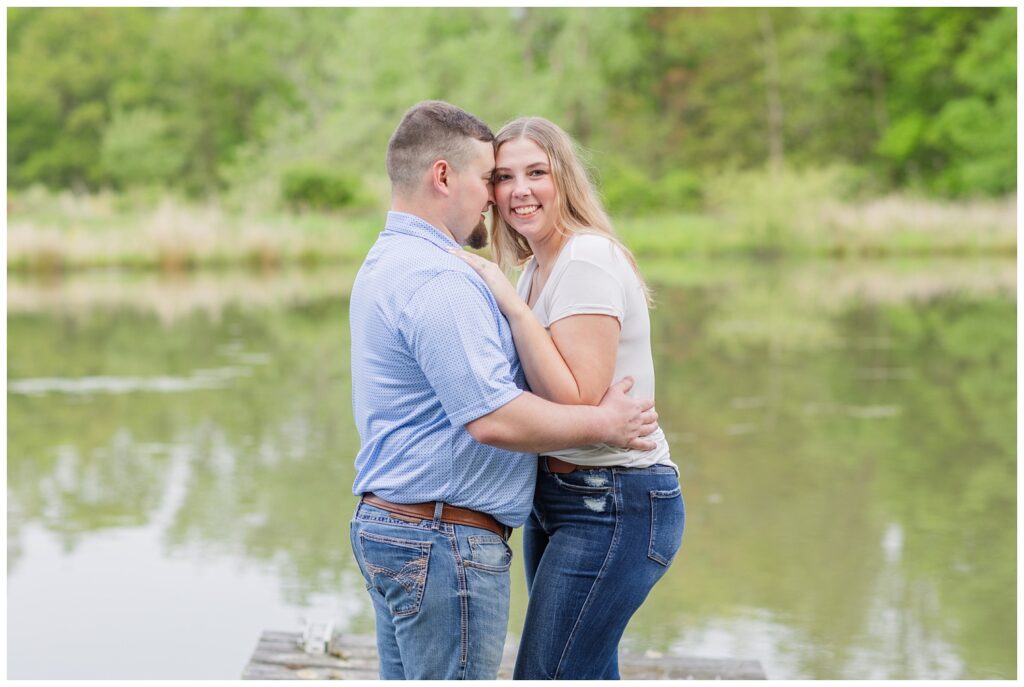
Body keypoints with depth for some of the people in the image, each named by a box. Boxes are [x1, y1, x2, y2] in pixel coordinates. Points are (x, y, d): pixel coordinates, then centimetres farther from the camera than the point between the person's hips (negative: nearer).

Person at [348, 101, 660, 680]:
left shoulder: (386, 263, 16)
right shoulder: (436, 278, -19)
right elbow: (494, 418, -25)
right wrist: (605, 424, -13)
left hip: (386, 523, 11)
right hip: (445, 542, -11)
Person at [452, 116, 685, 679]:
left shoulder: (588, 260, -17)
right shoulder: (533, 268, 12)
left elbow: (577, 402, -24)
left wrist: (510, 304, -24)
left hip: (613, 507, -10)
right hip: (555, 499, 10)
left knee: (545, 675, -9)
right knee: (589, 673, 15)